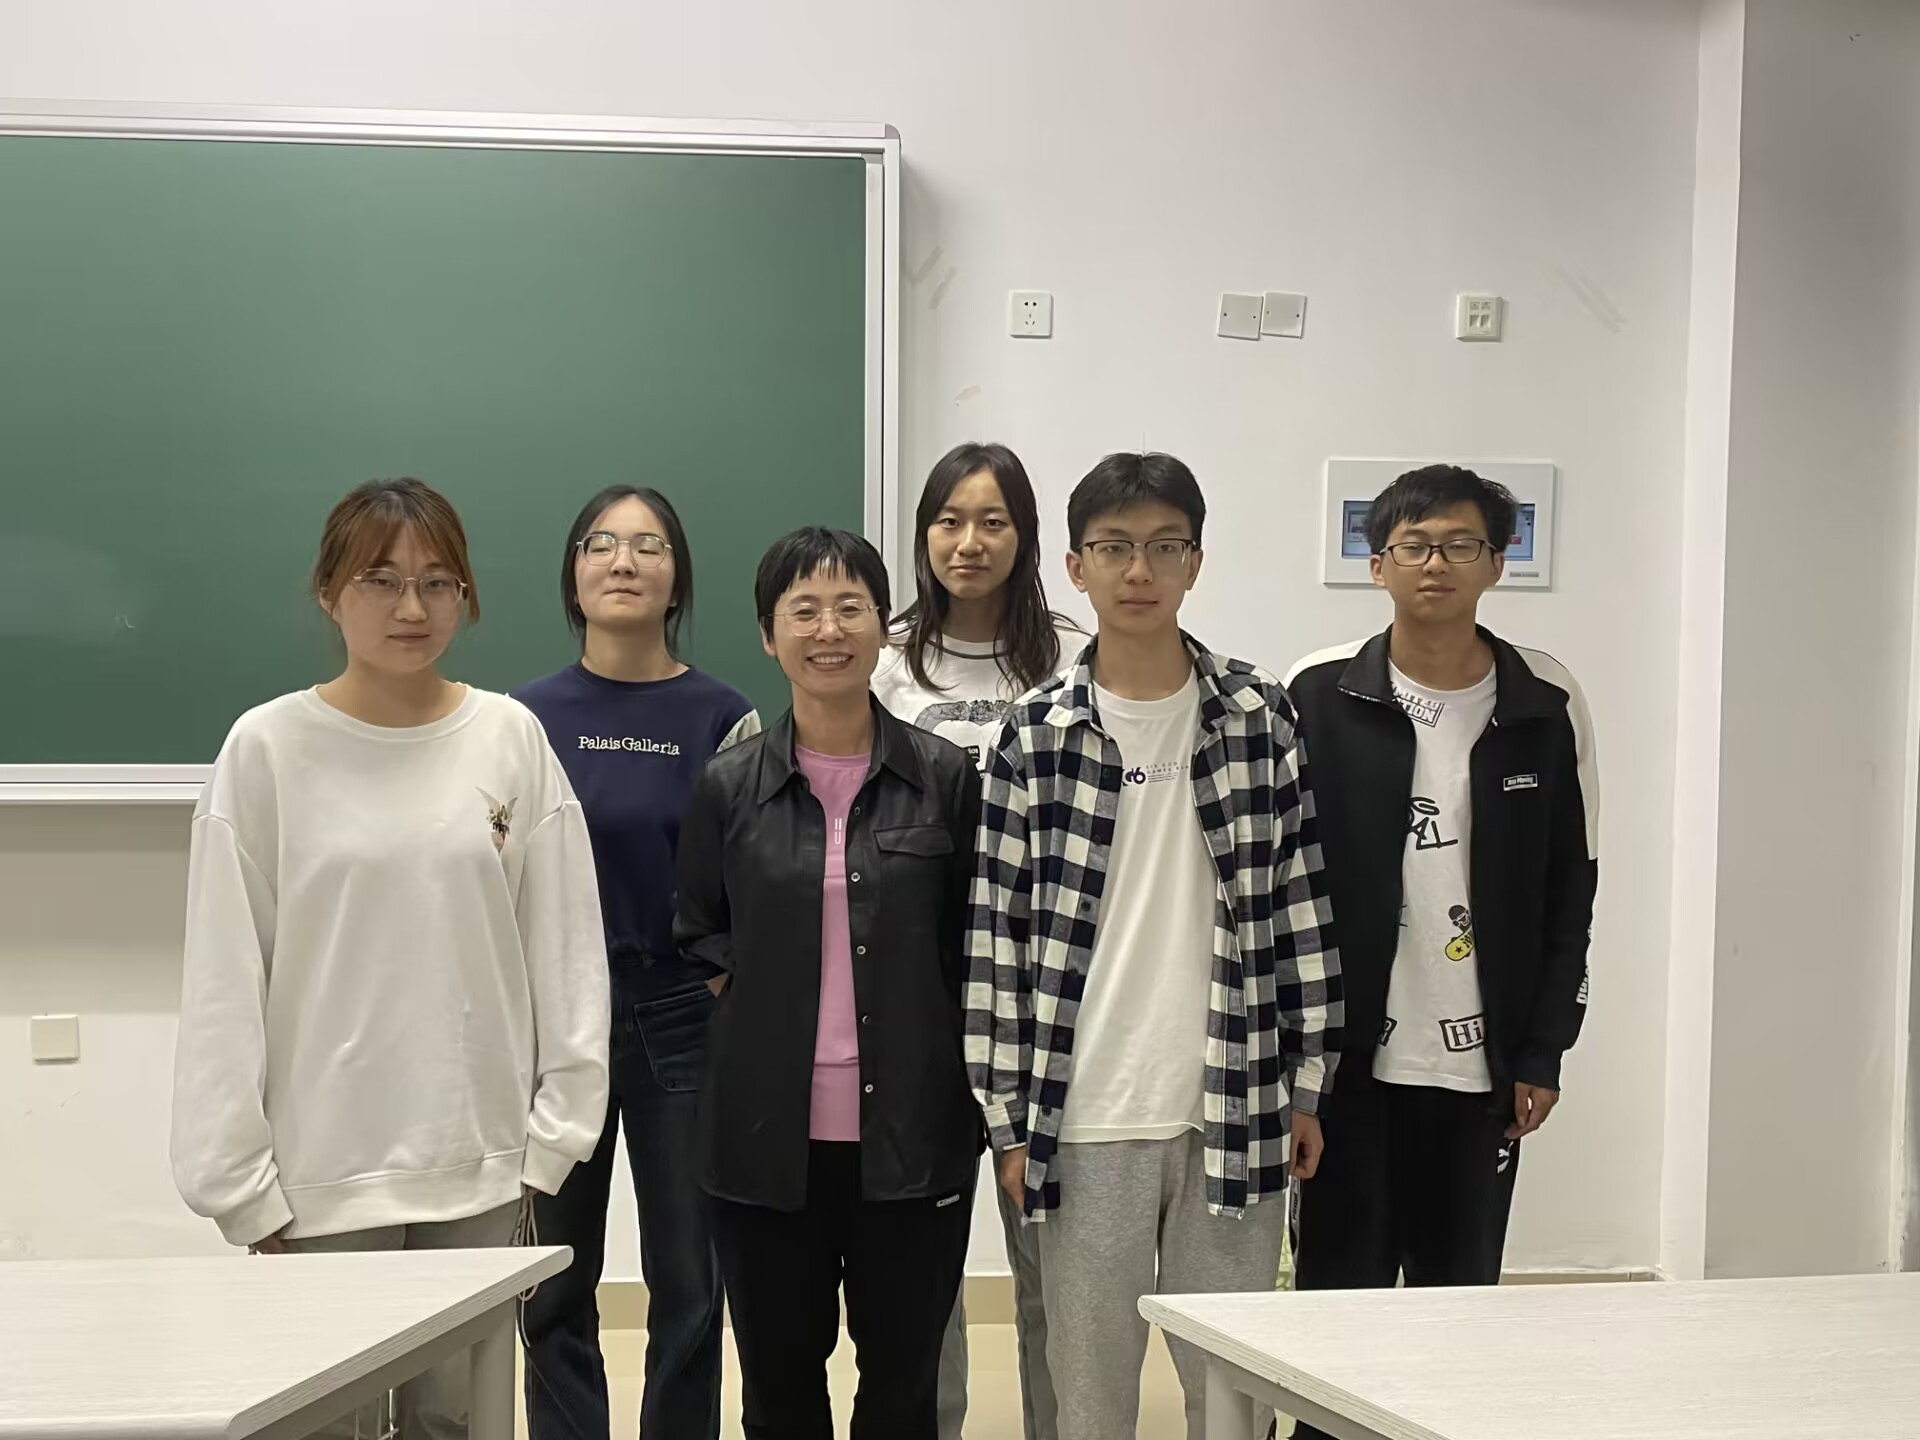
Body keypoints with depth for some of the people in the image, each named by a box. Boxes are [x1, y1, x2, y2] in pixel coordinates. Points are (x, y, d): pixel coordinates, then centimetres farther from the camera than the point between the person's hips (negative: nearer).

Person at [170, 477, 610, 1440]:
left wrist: (555, 1127, 0)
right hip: (321, 1172, -1)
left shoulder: (512, 738, 1)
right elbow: (224, 983, -3)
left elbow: (565, 948, 3)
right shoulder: (269, 747, -4)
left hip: (480, 1163, 2)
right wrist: (240, 1181, -5)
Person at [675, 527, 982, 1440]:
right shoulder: (729, 785, 1)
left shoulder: (945, 776, -1)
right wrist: (757, 991, -3)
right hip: (767, 1132, 1)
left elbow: (978, 939, 5)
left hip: (914, 1130, 0)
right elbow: (694, 935, 10)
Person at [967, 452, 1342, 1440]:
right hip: (1086, 1117, 0)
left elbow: (1301, 905, 4)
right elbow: (998, 932, -1)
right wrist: (1009, 1116, -2)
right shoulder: (1036, 736, -2)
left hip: (1237, 1110, 1)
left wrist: (1306, 1085, 3)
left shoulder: (1261, 718, 1)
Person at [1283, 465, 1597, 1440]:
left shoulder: (1547, 705, 2)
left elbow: (1570, 890, 5)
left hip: (1484, 1062, 2)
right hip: (1349, 1057, -1)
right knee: (1340, 1287, 6)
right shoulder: (1320, 696, -3)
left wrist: (1544, 1051, 2)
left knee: (1461, 1289, 11)